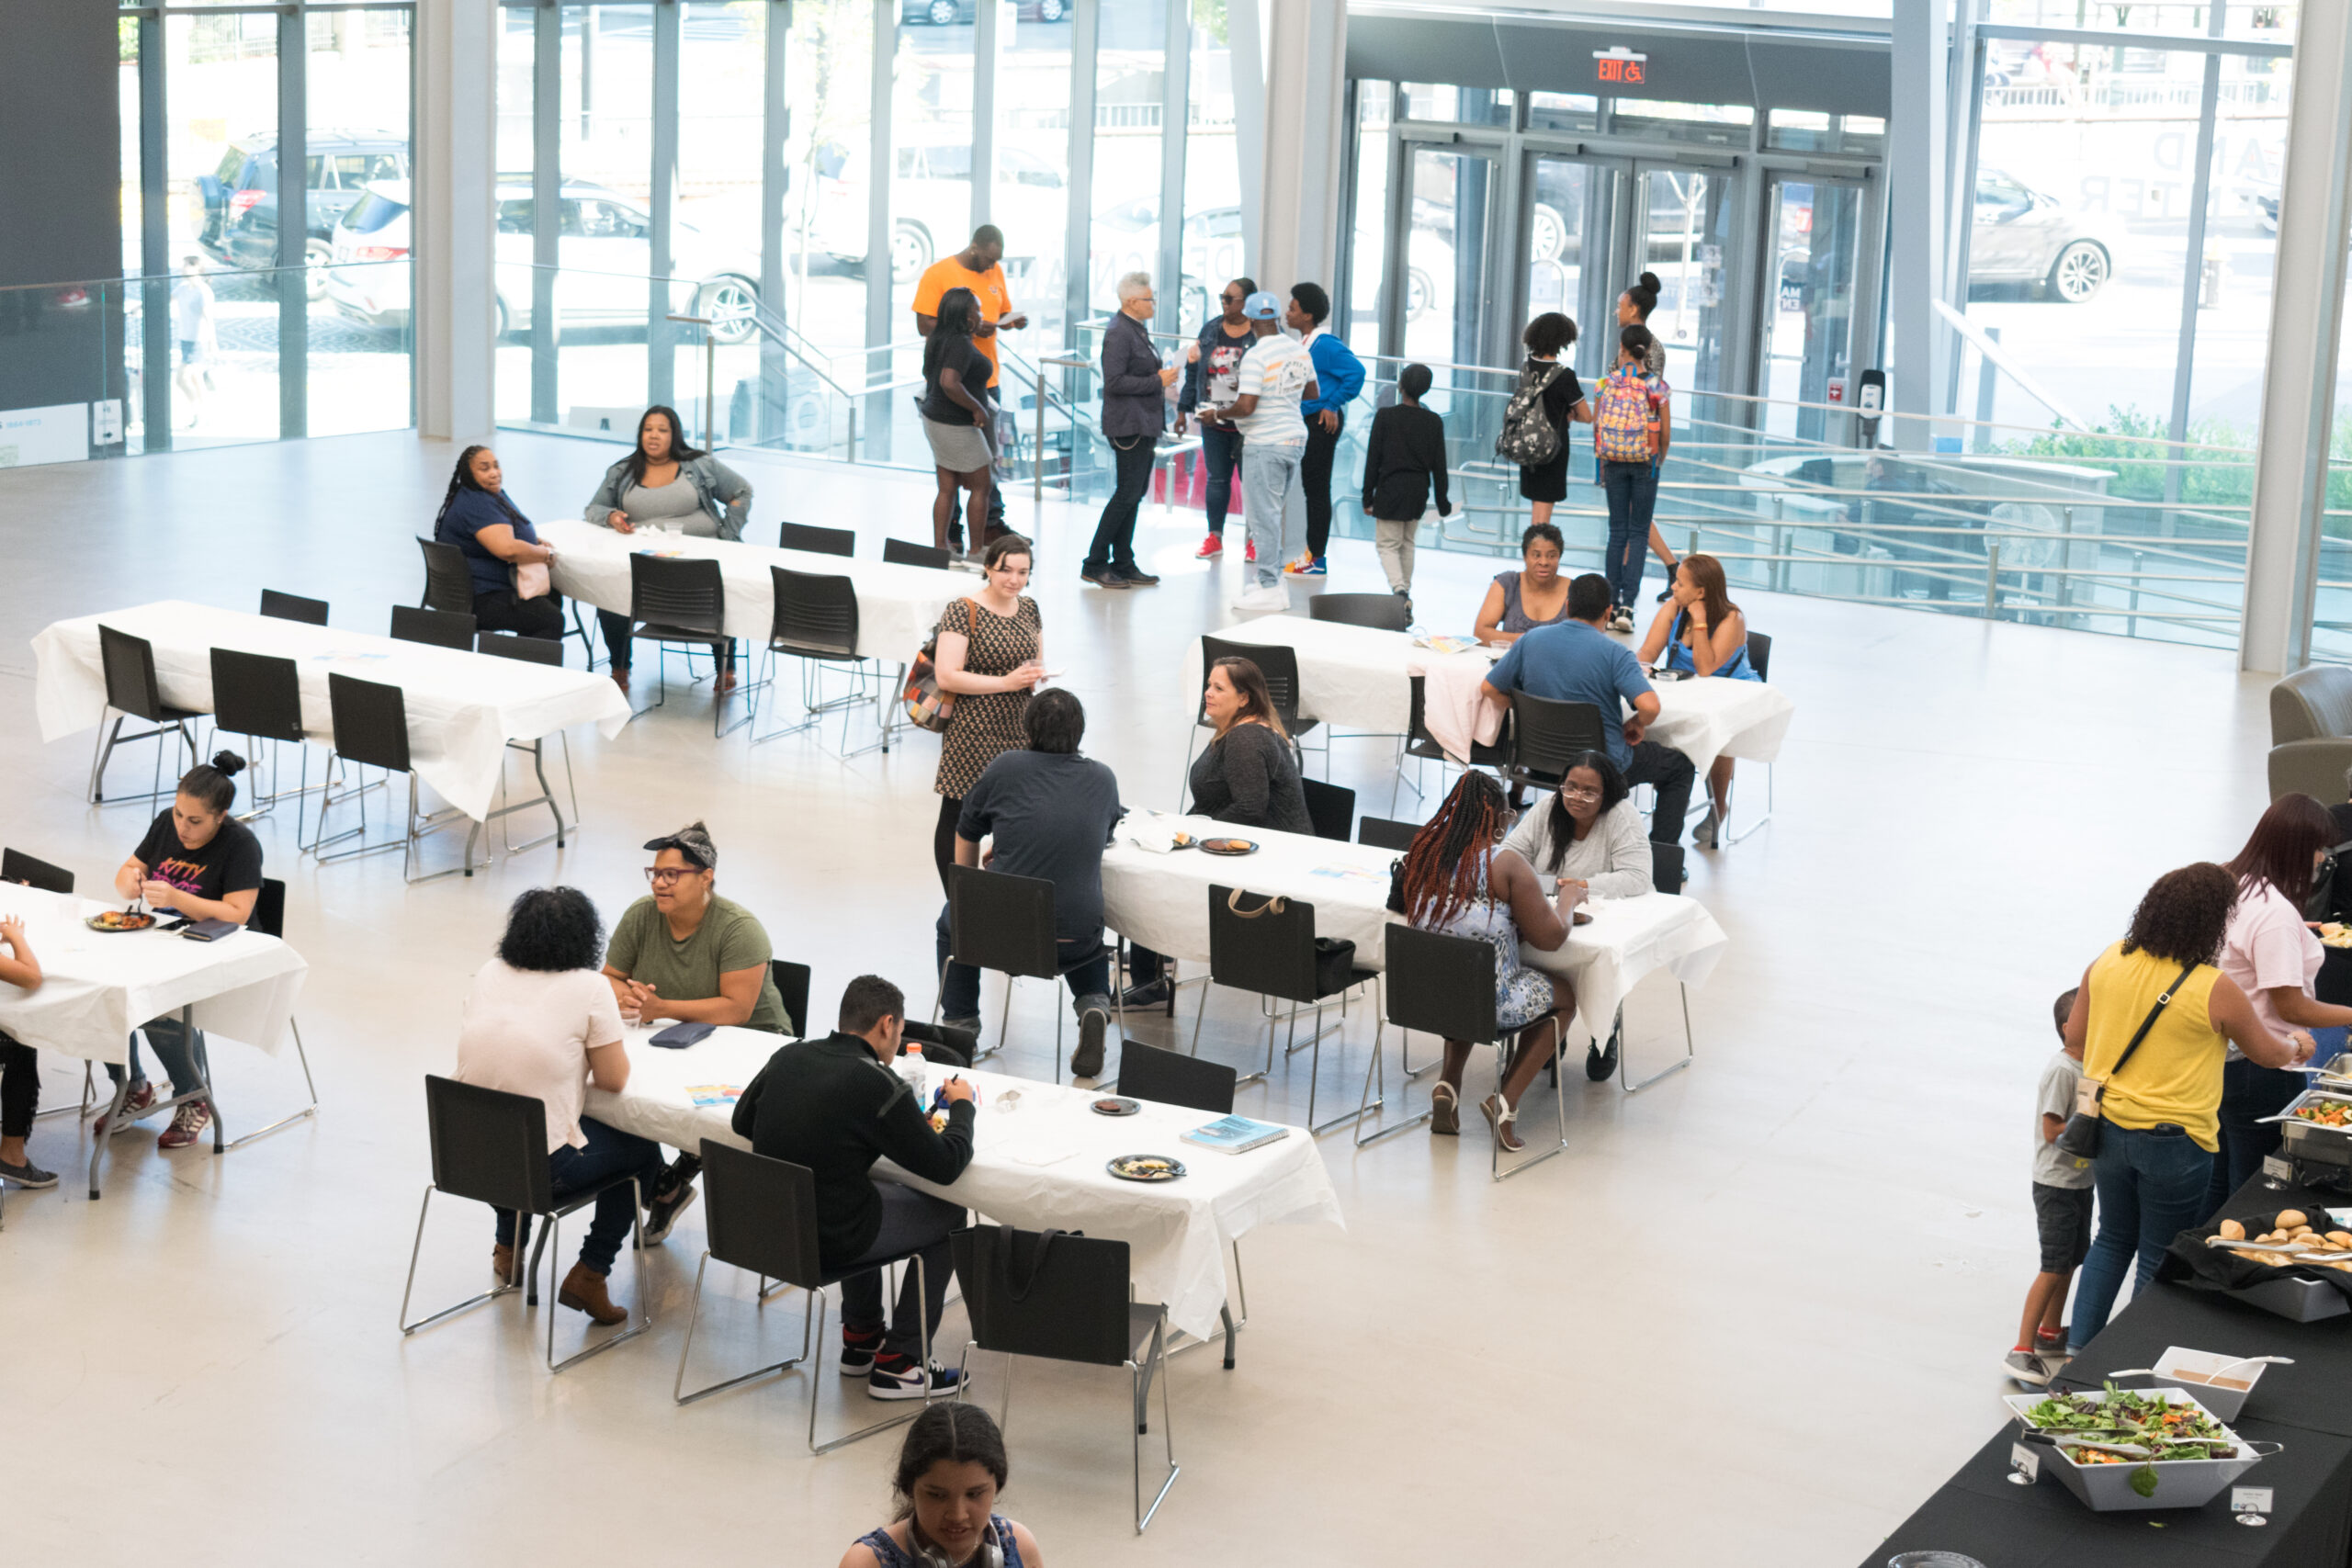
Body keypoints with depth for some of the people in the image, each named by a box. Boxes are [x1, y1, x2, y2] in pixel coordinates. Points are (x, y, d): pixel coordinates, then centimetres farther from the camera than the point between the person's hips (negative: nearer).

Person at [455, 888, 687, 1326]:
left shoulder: (488, 975, 4)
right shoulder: (589, 988, -11)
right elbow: (613, 1080, -6)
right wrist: (601, 1042, 14)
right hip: (542, 1169, -6)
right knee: (641, 1149, 19)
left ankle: (507, 1249, 39)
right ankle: (589, 1275, 14)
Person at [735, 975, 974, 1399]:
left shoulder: (788, 1056, 0)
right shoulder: (879, 1085, -19)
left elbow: (742, 1121, 17)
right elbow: (945, 1165, -12)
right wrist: (962, 1106, 5)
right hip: (828, 1244, -7)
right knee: (948, 1216, 15)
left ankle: (861, 1337, 42)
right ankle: (898, 1362, 15)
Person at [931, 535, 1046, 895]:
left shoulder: (1029, 608, 9)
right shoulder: (962, 612, -11)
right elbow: (946, 676, -17)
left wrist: (1038, 673, -2)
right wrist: (1006, 682, -21)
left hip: (1019, 730, 6)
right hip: (973, 734, -6)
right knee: (957, 817, 4)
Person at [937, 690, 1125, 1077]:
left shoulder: (1004, 769, -2)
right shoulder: (1104, 779, 5)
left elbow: (966, 837, 13)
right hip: (1074, 946, 1)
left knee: (953, 918, 32)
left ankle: (961, 1026, 26)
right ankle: (1094, 1006, 10)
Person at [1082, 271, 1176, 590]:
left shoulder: (1137, 330, 15)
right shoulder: (1119, 333, -16)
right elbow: (1115, 381, -23)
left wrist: (1163, 376, 11)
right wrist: (1157, 381, -18)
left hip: (1144, 424, 10)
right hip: (1128, 425, -10)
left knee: (1134, 493, 12)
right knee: (1128, 493, -9)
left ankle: (1124, 565, 17)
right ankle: (1095, 564, -2)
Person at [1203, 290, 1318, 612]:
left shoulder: (1255, 356, -18)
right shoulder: (1299, 350, 6)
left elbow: (1246, 406, -23)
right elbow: (1311, 392, 20)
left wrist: (1218, 413, -5)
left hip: (1265, 444, -8)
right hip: (1295, 439, 8)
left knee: (1264, 516, -2)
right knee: (1273, 513, 16)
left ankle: (1269, 588, -1)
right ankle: (1265, 575, 21)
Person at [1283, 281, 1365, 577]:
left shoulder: (1325, 344, -18)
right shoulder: (1304, 342, 11)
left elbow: (1356, 372, -23)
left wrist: (1333, 405, -19)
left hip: (1322, 422, -10)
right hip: (1306, 420, 10)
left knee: (1317, 489, -4)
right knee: (1311, 487, 13)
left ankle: (1317, 560, 1)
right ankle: (1313, 552, 21)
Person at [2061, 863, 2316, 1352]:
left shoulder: (2108, 962, -4)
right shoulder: (2215, 991, -16)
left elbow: (2074, 1038, 7)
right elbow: (2267, 1054, 1)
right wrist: (2297, 1045, 23)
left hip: (2108, 1128, 5)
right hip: (2174, 1142, -5)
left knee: (2113, 1240, 23)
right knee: (2160, 1261, 11)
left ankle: (2079, 1348, 23)